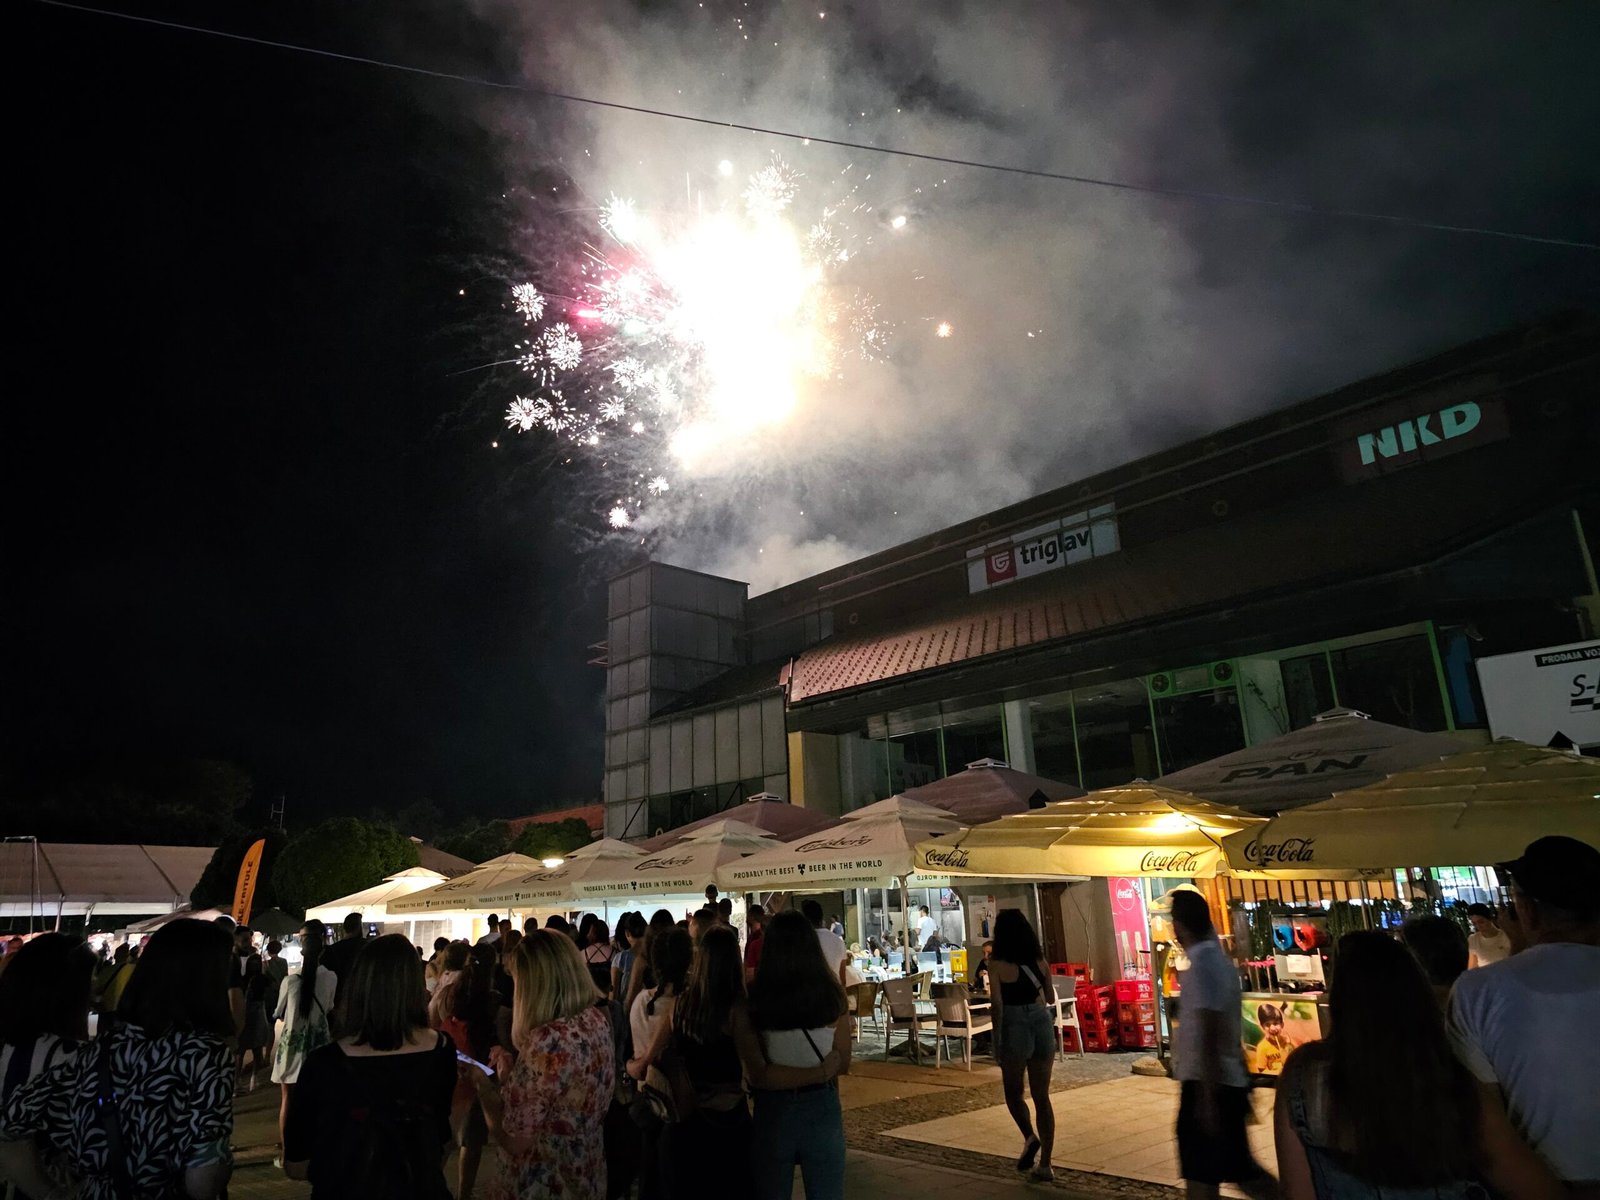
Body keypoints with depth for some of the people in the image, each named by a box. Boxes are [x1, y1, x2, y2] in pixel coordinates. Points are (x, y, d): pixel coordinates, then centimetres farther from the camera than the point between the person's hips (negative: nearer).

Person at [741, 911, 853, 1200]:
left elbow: (755, 1075, -14)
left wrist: (819, 1072, -9)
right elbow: (843, 1064, -1)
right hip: (822, 1109, 1)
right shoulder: (831, 995, -12)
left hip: (772, 1112, -1)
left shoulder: (750, 1002, -16)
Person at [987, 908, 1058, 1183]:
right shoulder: (1039, 960, 2)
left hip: (1015, 1027, -4)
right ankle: (1045, 1164, 12)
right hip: (1042, 1023, 4)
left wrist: (997, 1039, -7)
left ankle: (1030, 1137, -7)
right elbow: (1051, 998, 13)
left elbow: (997, 1004, -14)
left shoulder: (997, 964, -11)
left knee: (1013, 1092, 16)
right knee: (1042, 1096, 12)